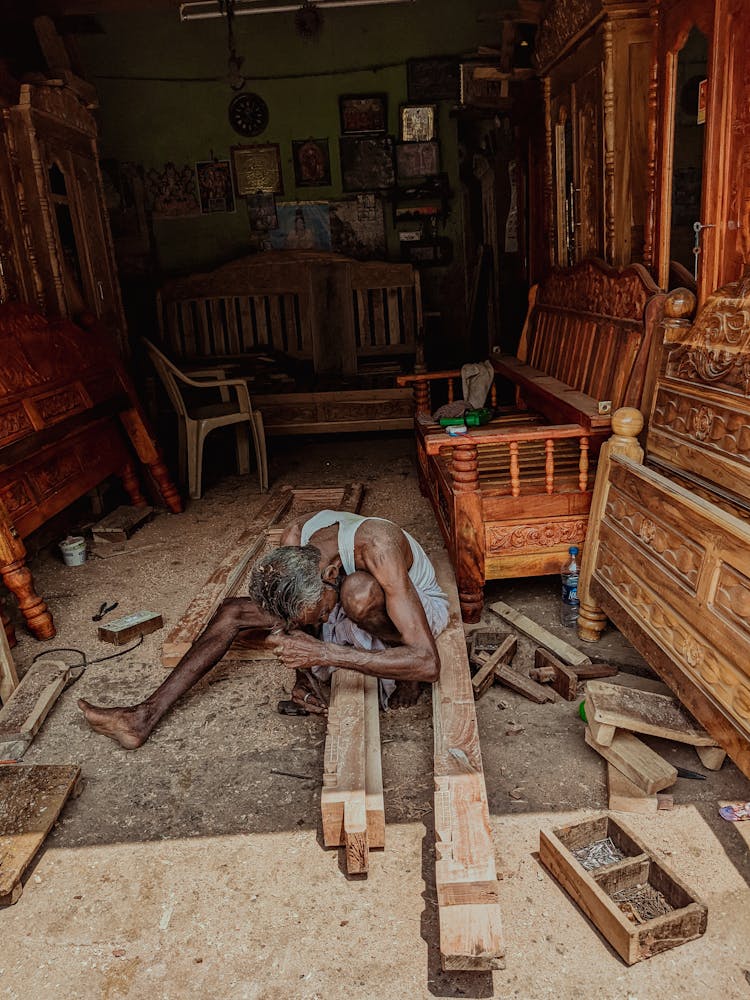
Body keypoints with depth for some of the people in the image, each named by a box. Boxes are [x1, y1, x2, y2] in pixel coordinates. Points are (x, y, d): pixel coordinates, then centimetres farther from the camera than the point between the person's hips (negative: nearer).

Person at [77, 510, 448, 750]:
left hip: (421, 610, -5)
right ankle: (147, 716, -4)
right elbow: (299, 623, -3)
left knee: (359, 590, -41)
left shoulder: (376, 548, -41)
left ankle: (404, 677, -14)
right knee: (235, 611, -6)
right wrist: (304, 674, -19)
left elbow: (428, 663, -44)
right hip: (351, 616, 5)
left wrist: (324, 652, -48)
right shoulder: (292, 543, -22)